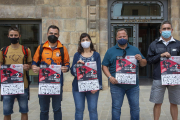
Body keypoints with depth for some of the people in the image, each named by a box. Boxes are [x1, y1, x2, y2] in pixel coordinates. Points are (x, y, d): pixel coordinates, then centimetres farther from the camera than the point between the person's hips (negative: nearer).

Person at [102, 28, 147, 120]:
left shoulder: (135, 50, 9)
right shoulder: (110, 51, 4)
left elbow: (144, 64, 10)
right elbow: (104, 66, 2)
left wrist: (141, 59, -13)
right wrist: (110, 77, -13)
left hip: (133, 85, 2)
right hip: (116, 84, -1)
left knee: (135, 107, 10)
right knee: (116, 108, 7)